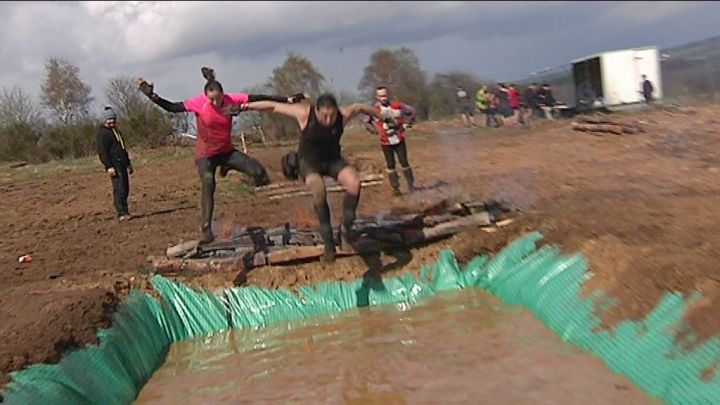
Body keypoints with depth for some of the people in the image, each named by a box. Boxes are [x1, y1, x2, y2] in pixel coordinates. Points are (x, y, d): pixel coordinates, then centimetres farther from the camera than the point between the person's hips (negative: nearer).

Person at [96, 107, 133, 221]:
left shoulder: (116, 131, 23)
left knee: (125, 188, 8)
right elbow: (102, 151, -14)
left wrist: (128, 163, 28)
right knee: (119, 188, -14)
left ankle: (125, 211, 13)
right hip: (114, 165, -9)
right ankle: (121, 213, -17)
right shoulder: (102, 133, -6)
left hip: (122, 164, 9)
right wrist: (108, 166, -21)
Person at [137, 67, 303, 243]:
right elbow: (171, 107, -14)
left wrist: (288, 99, -17)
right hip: (206, 154, -3)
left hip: (227, 151, 3)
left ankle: (228, 167, 19)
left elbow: (260, 98, -15)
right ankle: (206, 229, -18)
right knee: (208, 185, -25)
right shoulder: (198, 103, -20)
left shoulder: (232, 99, -15)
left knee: (259, 172, -11)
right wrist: (152, 95, -28)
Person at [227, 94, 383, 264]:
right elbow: (273, 106, -18)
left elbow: (361, 107, 0)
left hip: (333, 159, 3)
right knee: (318, 189, -35)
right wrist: (244, 107, -14)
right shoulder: (304, 113, -28)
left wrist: (383, 116, 16)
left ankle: (346, 229, -8)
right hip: (309, 160, -3)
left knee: (354, 183, -28)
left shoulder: (344, 114, -22)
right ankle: (328, 242, -24)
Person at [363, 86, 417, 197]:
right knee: (390, 165, 4)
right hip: (386, 142, 0)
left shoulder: (397, 106, -12)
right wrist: (376, 131, -3)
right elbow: (367, 122, 6)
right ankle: (396, 188, 12)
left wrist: (406, 123, 0)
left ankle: (411, 185, 14)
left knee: (404, 163, 2)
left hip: (399, 140, 0)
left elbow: (411, 111, 6)